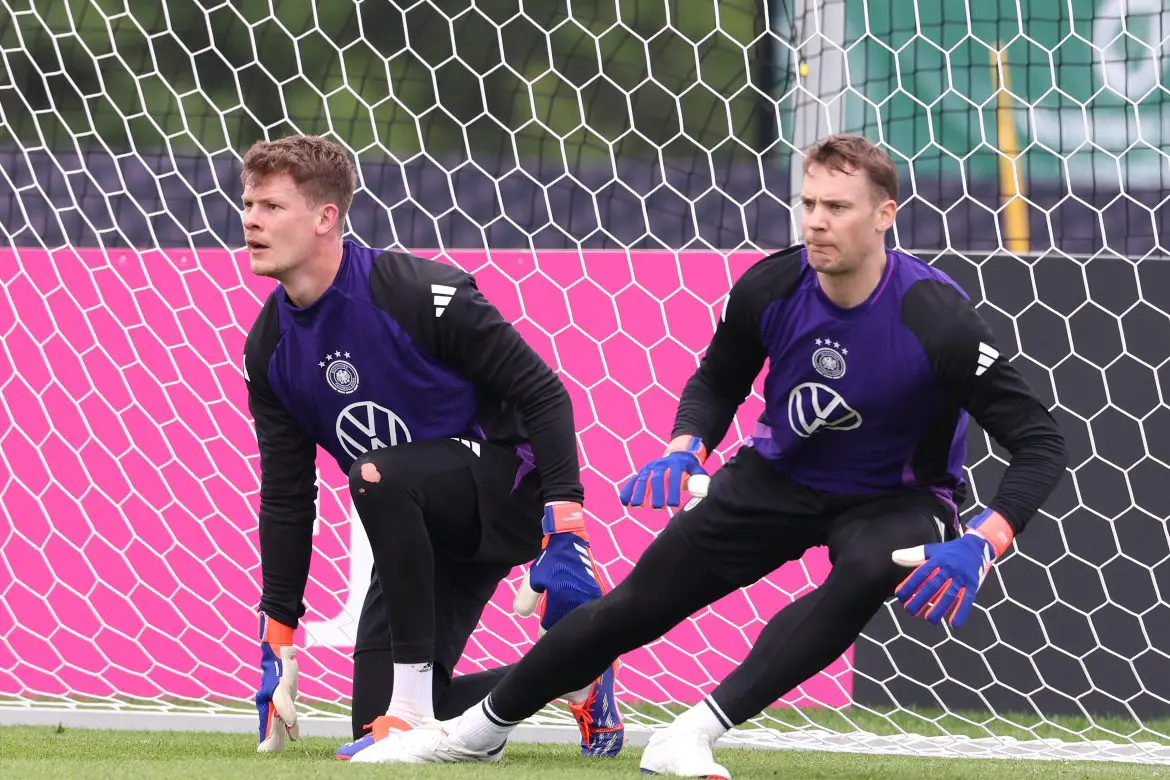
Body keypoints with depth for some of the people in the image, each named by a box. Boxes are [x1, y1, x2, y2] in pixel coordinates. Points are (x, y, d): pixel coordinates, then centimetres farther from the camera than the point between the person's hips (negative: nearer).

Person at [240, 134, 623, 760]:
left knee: (378, 475, -35)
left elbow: (543, 395, -19)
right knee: (376, 717, -2)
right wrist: (277, 640, 3)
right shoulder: (269, 348, -1)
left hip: (508, 494, -7)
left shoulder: (418, 293, -21)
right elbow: (286, 498, 6)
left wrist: (565, 532, -26)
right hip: (424, 532, 7)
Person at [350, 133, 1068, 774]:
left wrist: (981, 544, -41)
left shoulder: (936, 318, -29)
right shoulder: (770, 287, -16)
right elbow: (718, 383, 5)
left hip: (894, 500, -4)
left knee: (869, 571, -38)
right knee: (638, 604, 2)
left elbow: (1041, 443, -27)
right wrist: (684, 449, -16)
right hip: (779, 476, 4)